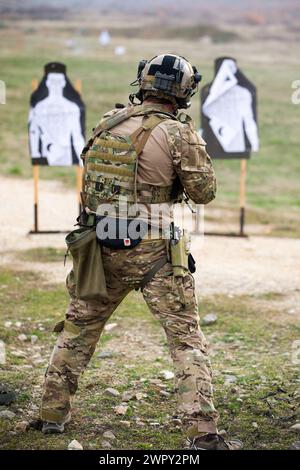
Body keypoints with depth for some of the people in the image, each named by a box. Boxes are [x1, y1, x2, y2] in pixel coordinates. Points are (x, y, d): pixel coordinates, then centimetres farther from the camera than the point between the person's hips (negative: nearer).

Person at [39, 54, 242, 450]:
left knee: (79, 328, 21)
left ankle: (53, 413, 29)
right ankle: (202, 431, -6)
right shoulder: (176, 133, -10)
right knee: (186, 338, 1)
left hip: (101, 247, 5)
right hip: (153, 252, -5)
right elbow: (204, 191, -4)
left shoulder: (108, 123, 5)